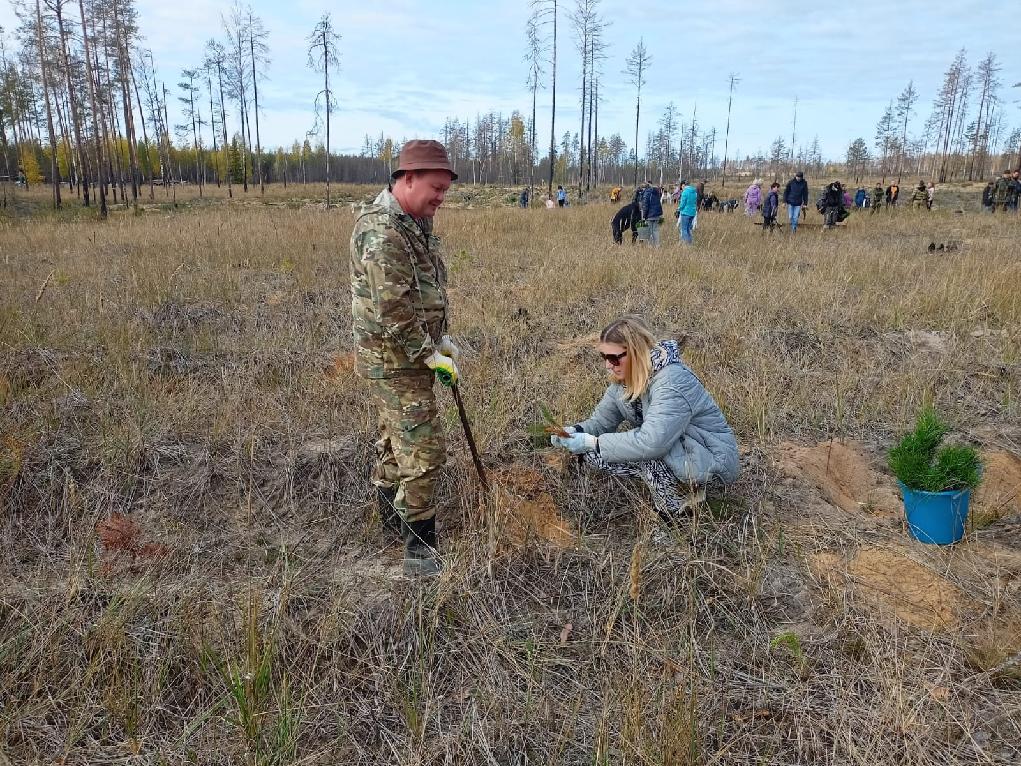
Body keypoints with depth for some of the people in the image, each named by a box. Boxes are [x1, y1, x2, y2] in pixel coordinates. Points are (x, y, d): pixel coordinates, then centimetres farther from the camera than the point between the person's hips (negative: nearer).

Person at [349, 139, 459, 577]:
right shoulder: (381, 232, -23)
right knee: (422, 450, -8)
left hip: (407, 354, 10)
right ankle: (420, 550, 3)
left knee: (396, 437, 21)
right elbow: (393, 312, -26)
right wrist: (430, 355, -18)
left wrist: (441, 338, 11)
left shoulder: (417, 222, 9)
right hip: (393, 359, -10)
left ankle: (390, 516, 39)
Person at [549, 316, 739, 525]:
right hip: (670, 455, 8)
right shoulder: (622, 380, -3)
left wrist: (592, 442, -34)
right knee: (591, 454, -7)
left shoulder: (672, 383, -30)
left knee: (647, 456, -36)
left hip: (711, 458, -8)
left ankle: (680, 518, -11)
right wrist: (574, 432, -19)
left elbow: (651, 443, -41)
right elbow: (600, 421, 4)